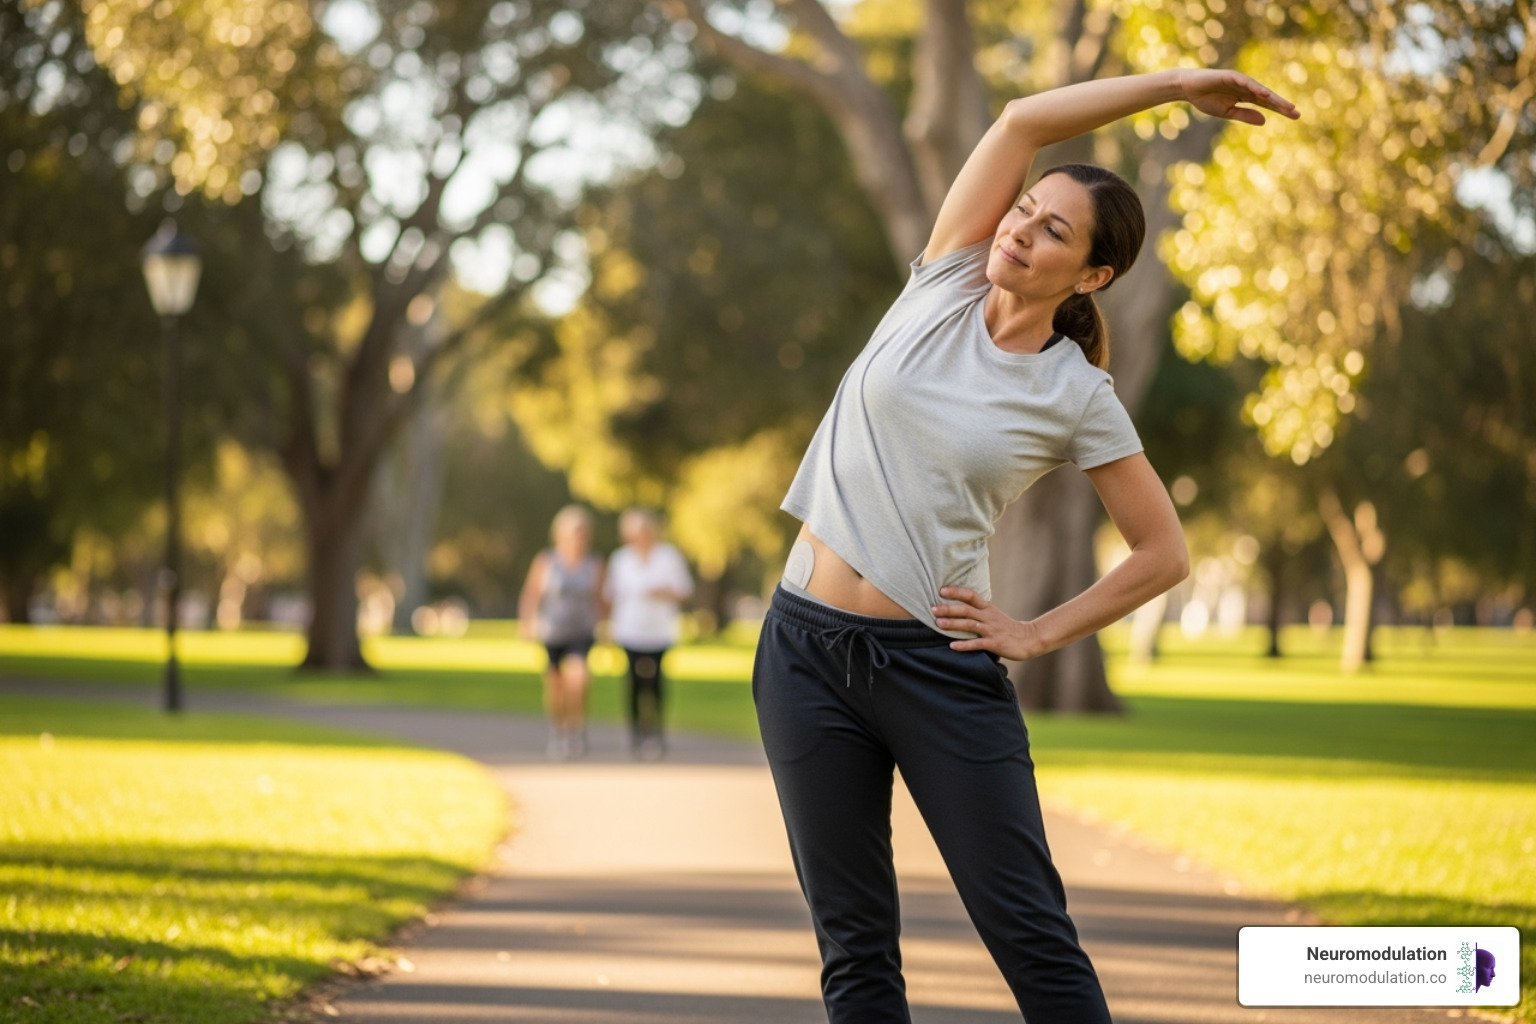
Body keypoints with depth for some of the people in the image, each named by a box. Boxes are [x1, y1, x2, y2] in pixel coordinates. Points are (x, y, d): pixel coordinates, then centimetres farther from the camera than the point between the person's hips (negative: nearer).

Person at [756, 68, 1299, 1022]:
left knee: (1032, 937, -3)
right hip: (808, 651, 3)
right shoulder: (945, 288, 3)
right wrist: (1176, 82, -1)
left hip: (940, 666, -3)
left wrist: (1038, 634, -2)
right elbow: (1022, 121, -3)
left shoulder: (1078, 398, -3)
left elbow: (1165, 554, 1)